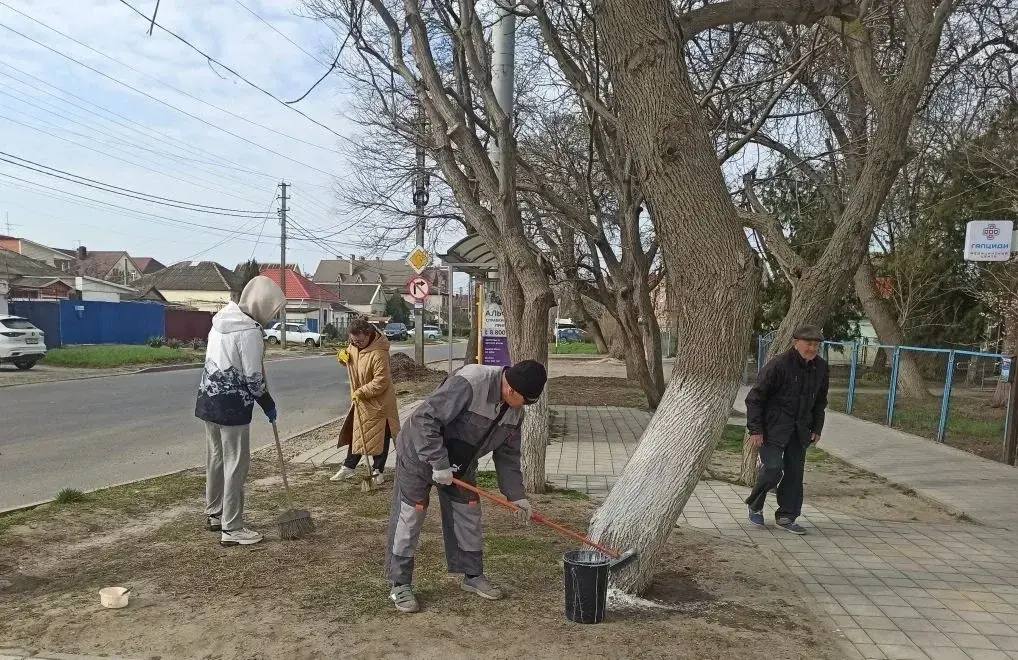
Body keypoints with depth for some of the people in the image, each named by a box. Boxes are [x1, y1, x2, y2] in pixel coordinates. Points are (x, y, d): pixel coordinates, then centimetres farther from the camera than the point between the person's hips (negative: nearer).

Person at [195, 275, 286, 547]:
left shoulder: (221, 319, 10)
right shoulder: (250, 331, -17)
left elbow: (219, 362, 13)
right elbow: (253, 378, -15)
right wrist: (269, 406, -2)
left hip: (209, 401, 9)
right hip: (233, 406, -9)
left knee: (216, 459, 19)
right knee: (236, 464, -1)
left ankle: (214, 514, 32)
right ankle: (231, 529, 4)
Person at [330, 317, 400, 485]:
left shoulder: (378, 354, -28)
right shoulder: (354, 347, -3)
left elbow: (381, 381, -28)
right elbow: (348, 356, 17)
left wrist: (361, 392, -27)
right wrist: (343, 356, -7)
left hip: (378, 403, -8)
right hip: (360, 401, 8)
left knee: (380, 436, 6)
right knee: (355, 433, 17)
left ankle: (378, 470, 19)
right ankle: (349, 466, 29)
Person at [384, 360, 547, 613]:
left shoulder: (514, 409, -8)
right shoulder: (469, 383, -35)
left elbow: (507, 454, 3)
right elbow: (425, 419, -35)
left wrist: (516, 495, -2)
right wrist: (439, 464, -32)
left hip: (461, 463, 7)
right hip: (420, 454, -7)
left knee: (469, 516, 10)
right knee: (409, 517, -2)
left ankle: (473, 575, 27)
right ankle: (399, 584, 11)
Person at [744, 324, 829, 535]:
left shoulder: (820, 367, 4)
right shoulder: (779, 365, -17)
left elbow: (820, 401, 19)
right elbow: (755, 398, -14)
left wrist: (817, 428, 14)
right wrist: (755, 430, -16)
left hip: (799, 430, 6)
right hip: (774, 427, -6)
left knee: (795, 472, 6)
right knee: (773, 468, -11)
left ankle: (786, 517, 17)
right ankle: (755, 506, 14)